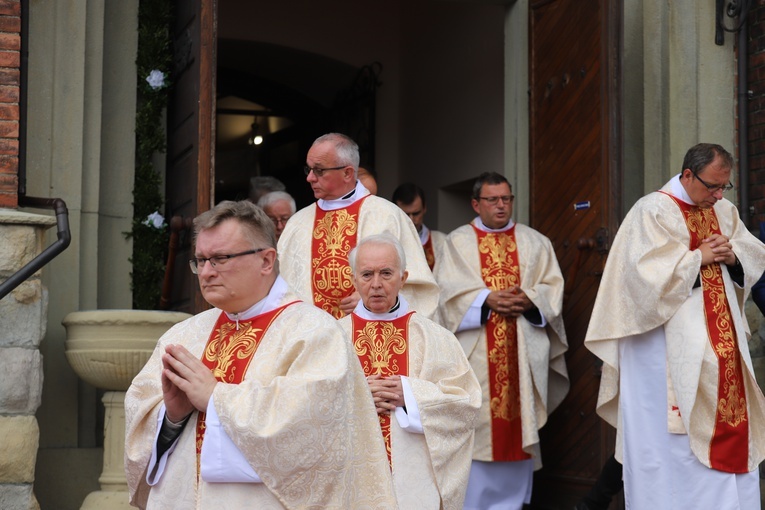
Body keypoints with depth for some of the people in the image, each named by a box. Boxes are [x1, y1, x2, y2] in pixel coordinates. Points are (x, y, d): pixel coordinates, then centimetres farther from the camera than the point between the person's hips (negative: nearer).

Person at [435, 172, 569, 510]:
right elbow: (449, 290, -3)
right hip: (475, 351, -2)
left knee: (518, 424, 2)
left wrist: (529, 300, -13)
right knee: (475, 427, -4)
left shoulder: (535, 242, 14)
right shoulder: (457, 242, 8)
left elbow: (552, 288, 6)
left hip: (523, 351, 2)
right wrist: (487, 299, -16)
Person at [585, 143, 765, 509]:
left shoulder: (724, 211, 12)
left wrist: (731, 255, -6)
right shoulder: (653, 211, -8)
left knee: (729, 418, 5)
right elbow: (649, 271, -17)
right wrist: (698, 256, -13)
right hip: (671, 339, -6)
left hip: (721, 337, 6)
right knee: (672, 430, -5)